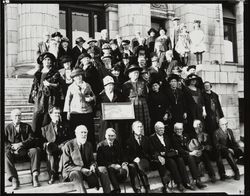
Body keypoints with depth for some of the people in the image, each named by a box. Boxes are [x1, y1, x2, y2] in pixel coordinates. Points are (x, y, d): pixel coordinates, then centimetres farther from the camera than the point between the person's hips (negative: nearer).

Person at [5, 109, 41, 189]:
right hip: (13, 150, 0)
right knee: (6, 155, -32)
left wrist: (21, 144, -12)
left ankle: (35, 177, -33)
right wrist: (12, 146, -14)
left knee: (35, 151, -30)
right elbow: (4, 141, 6)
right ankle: (14, 180, -34)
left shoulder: (27, 126, 18)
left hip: (26, 149, 0)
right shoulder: (8, 128, 18)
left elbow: (32, 139, 5)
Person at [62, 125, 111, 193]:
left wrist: (92, 166, -12)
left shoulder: (89, 145, 7)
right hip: (71, 172, -5)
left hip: (86, 170, 5)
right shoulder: (68, 145, -10)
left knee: (102, 169, -14)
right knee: (76, 174, -39)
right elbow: (66, 166, -11)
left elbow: (92, 160, 14)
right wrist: (81, 169, -23)